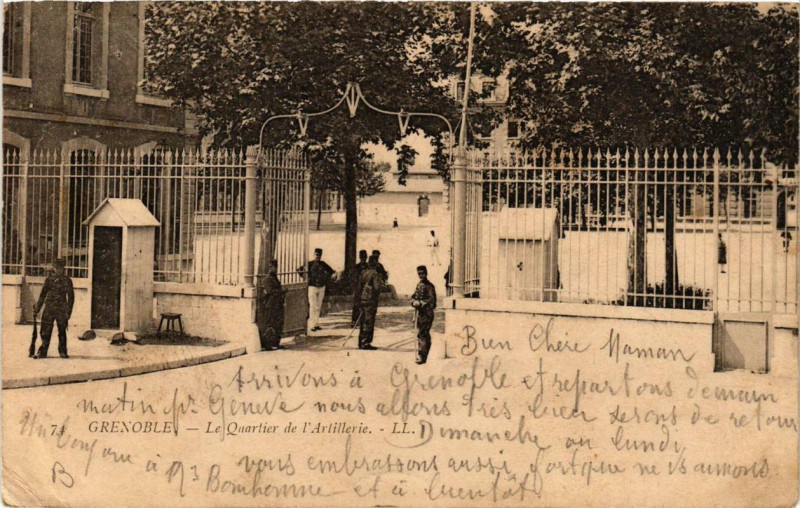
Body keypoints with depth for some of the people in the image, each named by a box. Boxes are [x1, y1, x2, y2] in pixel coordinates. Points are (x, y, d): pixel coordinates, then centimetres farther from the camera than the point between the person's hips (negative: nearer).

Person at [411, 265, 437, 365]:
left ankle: (422, 357, -10)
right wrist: (414, 302, -5)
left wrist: (420, 303, -14)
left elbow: (431, 300, -14)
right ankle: (419, 356, 15)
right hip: (419, 313, 7)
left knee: (423, 334, -10)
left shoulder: (429, 286, -7)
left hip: (427, 313, -7)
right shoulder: (419, 285, 15)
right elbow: (413, 298, 16)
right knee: (419, 335, 9)